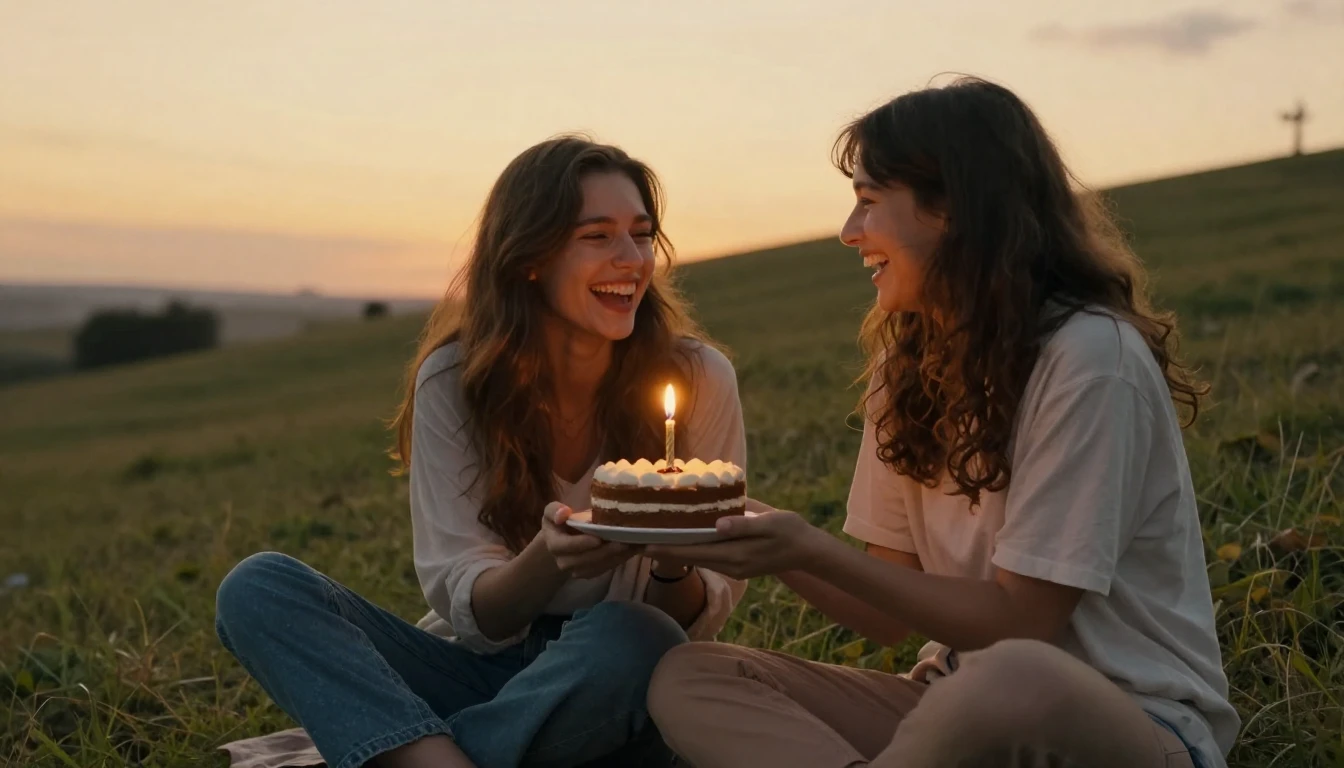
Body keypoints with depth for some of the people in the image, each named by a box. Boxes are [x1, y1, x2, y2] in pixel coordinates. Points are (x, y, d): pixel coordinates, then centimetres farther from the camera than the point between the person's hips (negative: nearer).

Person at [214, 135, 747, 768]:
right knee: (258, 587, -17)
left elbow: (708, 616, -4)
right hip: (478, 668, 2)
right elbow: (471, 609, -10)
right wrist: (550, 559, -32)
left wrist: (673, 567, -28)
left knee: (632, 640, -37)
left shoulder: (698, 378, -9)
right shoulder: (454, 381, -6)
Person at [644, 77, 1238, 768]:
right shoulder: (907, 366, 6)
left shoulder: (1088, 356, -16)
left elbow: (1020, 620, -16)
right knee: (689, 677, -11)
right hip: (966, 706, 7)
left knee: (1009, 681, -42)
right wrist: (758, 533, -10)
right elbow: (890, 617, 5)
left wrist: (813, 551, -19)